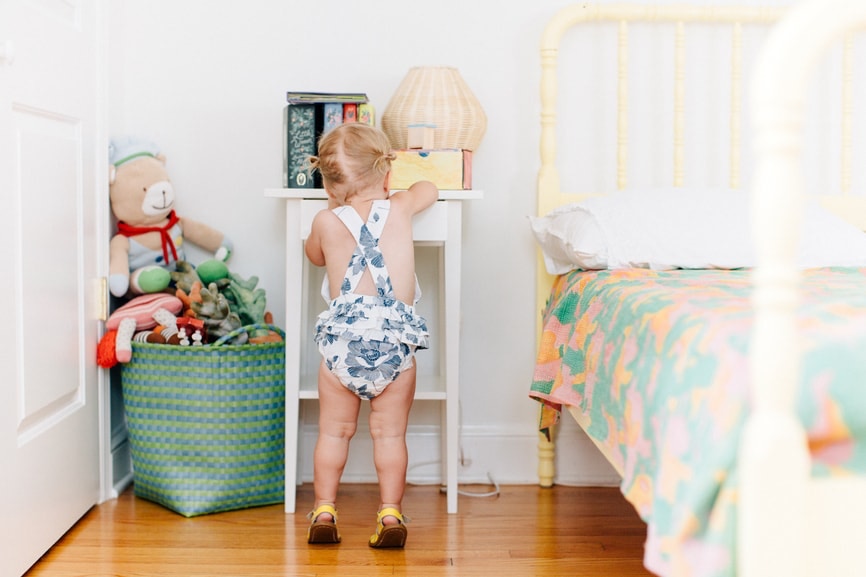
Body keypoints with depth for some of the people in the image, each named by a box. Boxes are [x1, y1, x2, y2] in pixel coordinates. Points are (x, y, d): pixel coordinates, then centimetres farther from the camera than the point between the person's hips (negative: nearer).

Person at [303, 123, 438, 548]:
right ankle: (390, 514, 10)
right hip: (396, 342, 0)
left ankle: (324, 511, 17)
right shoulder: (399, 208, 5)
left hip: (342, 341, 0)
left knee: (334, 431, 14)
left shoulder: (326, 222, 3)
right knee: (389, 433, 10)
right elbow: (429, 189, 28)